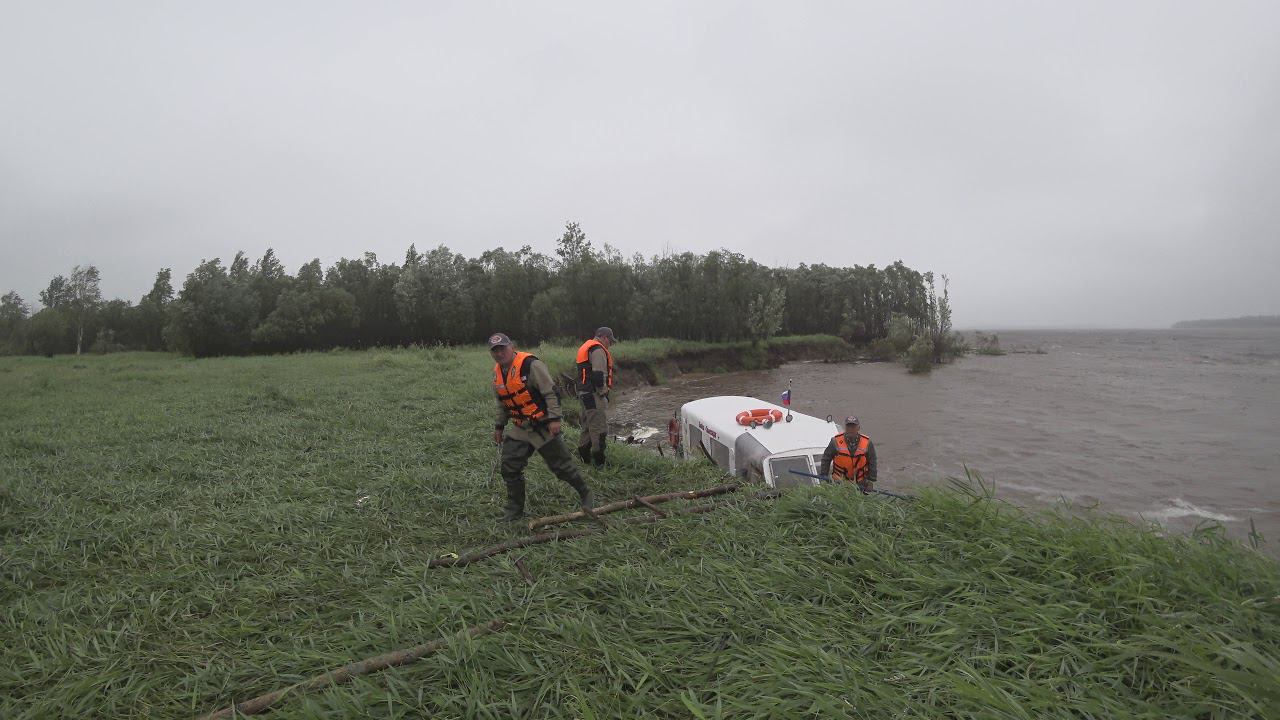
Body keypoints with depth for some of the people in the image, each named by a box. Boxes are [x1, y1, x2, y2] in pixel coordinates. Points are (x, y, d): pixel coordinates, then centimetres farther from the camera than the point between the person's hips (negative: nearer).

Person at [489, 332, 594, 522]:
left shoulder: (531, 365, -18)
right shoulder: (497, 373, 7)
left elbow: (551, 393, -19)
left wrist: (554, 418, -23)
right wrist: (499, 426, 22)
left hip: (543, 427, -7)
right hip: (519, 430, 7)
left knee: (561, 464, 1)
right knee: (509, 468, 2)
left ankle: (585, 494, 23)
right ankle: (514, 510, 18)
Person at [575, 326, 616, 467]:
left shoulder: (586, 347, 21)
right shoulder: (598, 350, -13)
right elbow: (599, 375, -23)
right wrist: (603, 392, -12)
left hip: (584, 393, 11)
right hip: (594, 395, -11)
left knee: (588, 426, 19)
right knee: (599, 428, -6)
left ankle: (584, 457, 27)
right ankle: (599, 462, -3)